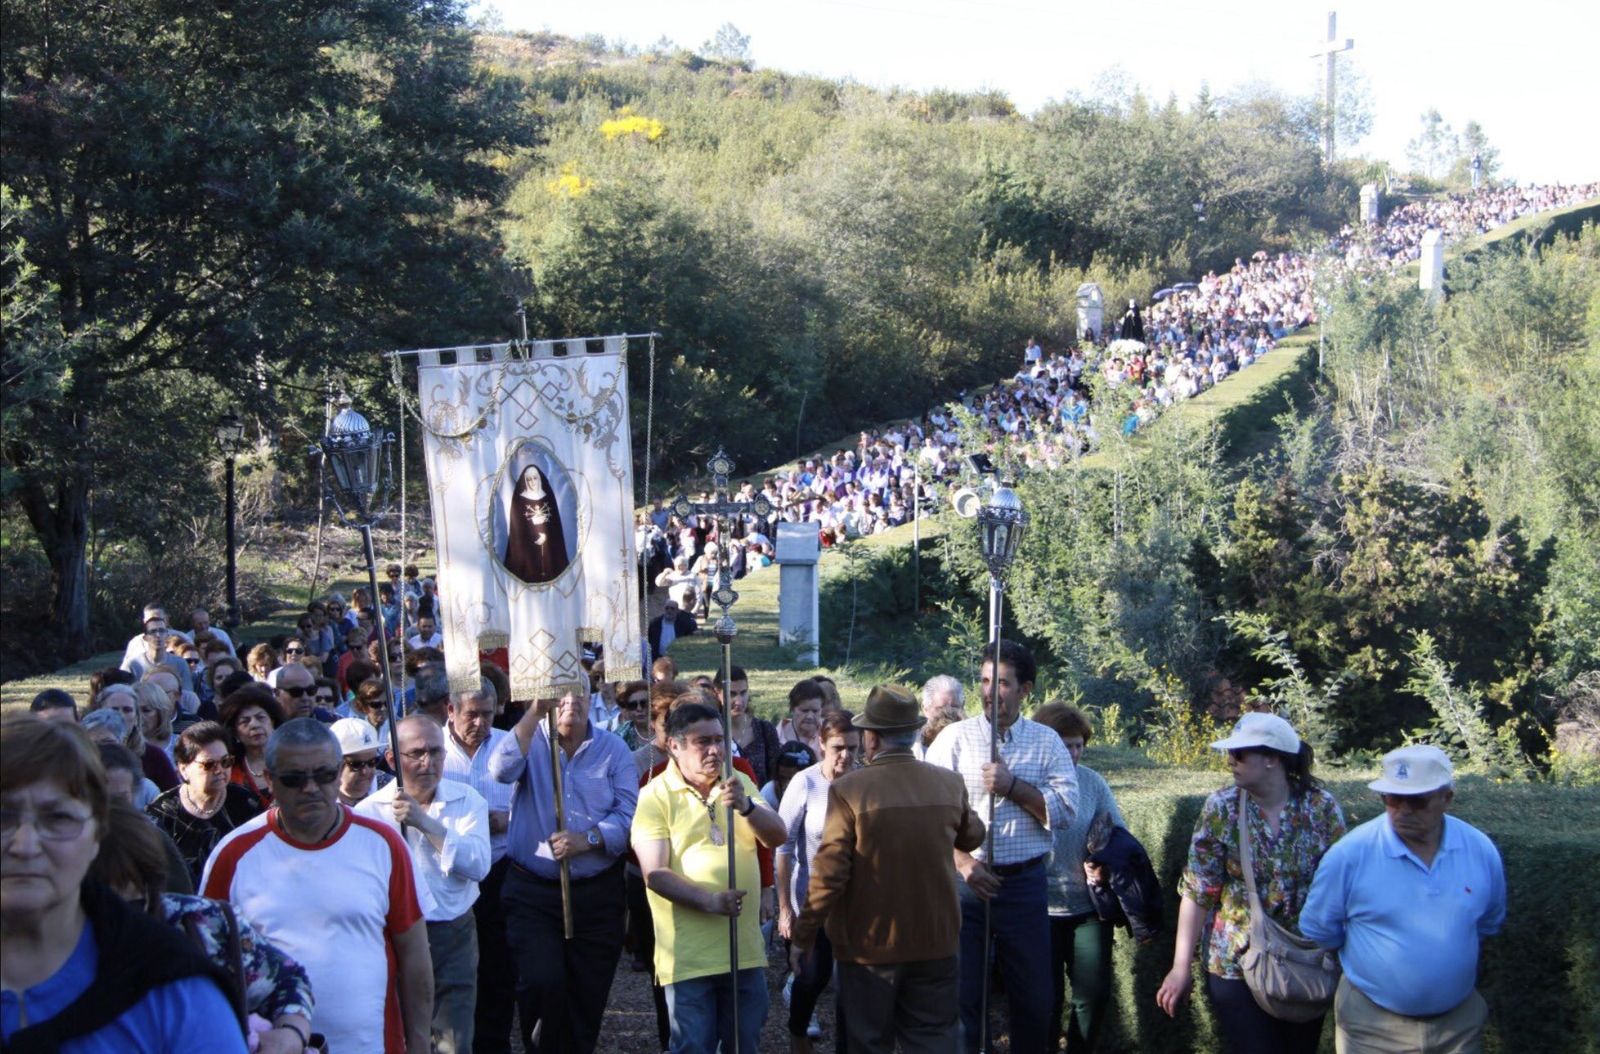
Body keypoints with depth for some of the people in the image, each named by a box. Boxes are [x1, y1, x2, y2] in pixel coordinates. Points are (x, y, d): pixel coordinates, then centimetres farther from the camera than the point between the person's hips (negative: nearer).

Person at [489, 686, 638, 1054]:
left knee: (589, 996, 8)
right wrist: (536, 711, -26)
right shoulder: (529, 741, 2)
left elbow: (629, 815, -5)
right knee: (542, 984, -17)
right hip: (533, 892, -1)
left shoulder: (613, 750, 3)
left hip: (597, 894, 2)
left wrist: (587, 839, -21)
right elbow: (502, 770, -21)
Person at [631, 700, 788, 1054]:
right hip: (689, 955, -5)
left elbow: (778, 837, 1)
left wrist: (747, 806, -18)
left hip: (745, 948, 5)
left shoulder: (738, 783, 10)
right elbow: (655, 874, -13)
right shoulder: (655, 796, -6)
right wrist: (709, 900, -26)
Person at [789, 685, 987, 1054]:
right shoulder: (950, 784, -4)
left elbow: (829, 872, -17)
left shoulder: (848, 789, -16)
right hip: (936, 941, 3)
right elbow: (972, 837, 16)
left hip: (870, 945, -3)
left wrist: (803, 936, -6)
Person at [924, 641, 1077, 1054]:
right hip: (964, 881, -1)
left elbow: (1067, 808, -5)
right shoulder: (955, 737, 1)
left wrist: (1014, 787, -15)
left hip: (1025, 884, 1)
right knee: (960, 992, 3)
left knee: (1033, 996, 8)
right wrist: (962, 862, -15)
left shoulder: (1046, 742, 6)